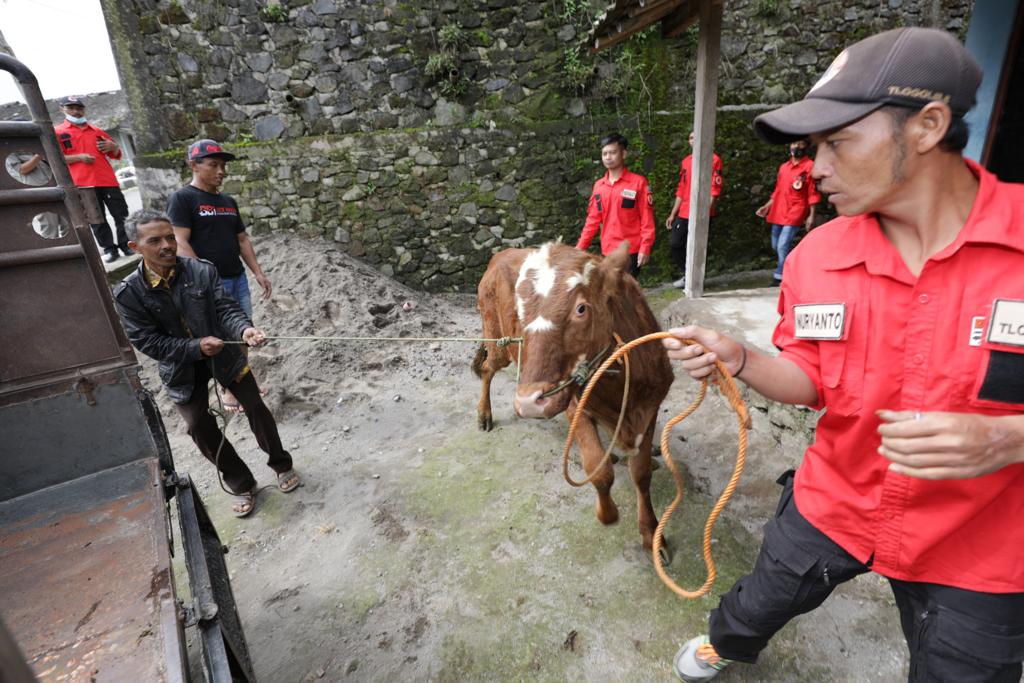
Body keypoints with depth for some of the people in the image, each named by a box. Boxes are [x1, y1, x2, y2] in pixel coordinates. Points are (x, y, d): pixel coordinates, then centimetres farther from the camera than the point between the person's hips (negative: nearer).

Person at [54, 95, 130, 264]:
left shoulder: (97, 131, 18)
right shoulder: (57, 132, 7)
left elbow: (116, 154, 25)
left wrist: (113, 146, 2)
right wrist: (78, 157, -13)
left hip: (108, 180, 3)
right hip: (83, 184, -2)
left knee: (122, 215, 1)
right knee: (96, 221, 1)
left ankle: (126, 246, 8)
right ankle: (110, 250, 4)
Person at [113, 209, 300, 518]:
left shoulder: (203, 270, -14)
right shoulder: (128, 293, -13)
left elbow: (226, 308, -20)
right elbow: (146, 341, -13)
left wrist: (244, 329, -41)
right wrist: (196, 347, -24)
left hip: (225, 354, -1)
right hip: (182, 368, 1)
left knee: (256, 408, 2)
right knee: (201, 427, 3)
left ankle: (281, 464, 26)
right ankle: (241, 484, 23)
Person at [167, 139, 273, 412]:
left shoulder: (229, 202, 14)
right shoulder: (182, 198, -8)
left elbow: (242, 239, 18)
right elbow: (180, 243, -15)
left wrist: (258, 272, 10)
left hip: (238, 278, 7)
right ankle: (230, 393, 14)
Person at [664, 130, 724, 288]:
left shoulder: (714, 160, -4)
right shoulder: (686, 161, 14)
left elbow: (715, 190, -10)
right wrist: (673, 214, 13)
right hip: (683, 213, 6)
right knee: (674, 243, 5)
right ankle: (687, 275, 24)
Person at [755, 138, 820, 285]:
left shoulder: (810, 166, -3)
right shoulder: (783, 167, 15)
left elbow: (813, 193, -6)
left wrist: (811, 216, -11)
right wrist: (767, 206, 14)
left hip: (795, 213, -7)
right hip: (778, 212, 7)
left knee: (783, 246, -15)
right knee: (776, 246, 12)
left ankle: (779, 279, -6)